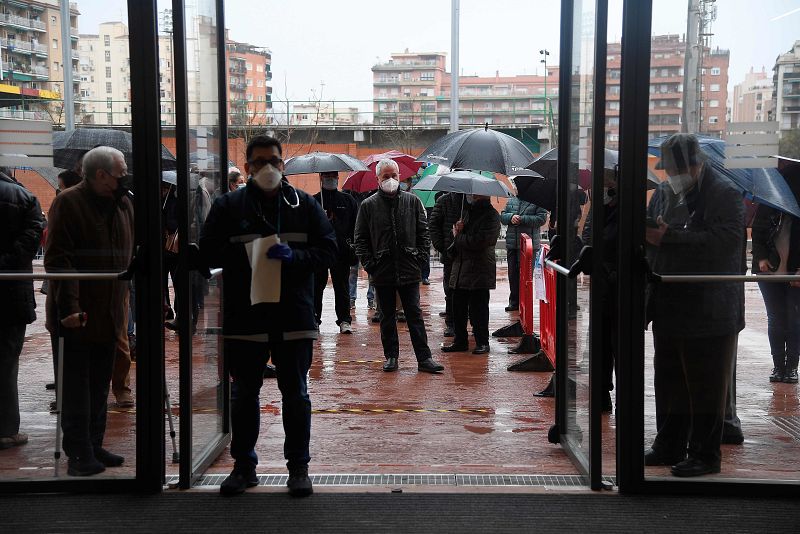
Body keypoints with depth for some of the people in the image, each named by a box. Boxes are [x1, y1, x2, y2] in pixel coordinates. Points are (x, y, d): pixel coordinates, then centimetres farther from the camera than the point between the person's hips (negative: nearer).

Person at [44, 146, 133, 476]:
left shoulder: (123, 204, 12)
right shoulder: (68, 203, -10)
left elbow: (129, 255, 19)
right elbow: (58, 259, -16)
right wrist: (69, 306, -23)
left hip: (110, 313, 7)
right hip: (78, 316, -7)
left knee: (100, 386, 14)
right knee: (77, 386, -1)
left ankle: (94, 446, 24)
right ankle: (79, 454, 6)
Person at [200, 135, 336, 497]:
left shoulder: (304, 205, 6)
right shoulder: (228, 206, 4)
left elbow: (329, 249, 3)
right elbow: (208, 251, 2)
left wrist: (294, 256, -14)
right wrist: (247, 253, -12)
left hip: (294, 317, 0)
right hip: (244, 317, 0)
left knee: (296, 394, 8)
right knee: (244, 395, 11)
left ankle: (298, 466, 21)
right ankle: (243, 465, 26)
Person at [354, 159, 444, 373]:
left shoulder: (412, 201, 7)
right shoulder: (368, 205, 4)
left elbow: (423, 233, 10)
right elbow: (360, 239, 5)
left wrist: (421, 257, -1)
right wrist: (369, 264, -4)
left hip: (410, 270, 0)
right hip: (382, 272, 0)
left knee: (415, 315, 2)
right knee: (387, 317, 9)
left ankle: (424, 358, 3)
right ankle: (391, 356, 18)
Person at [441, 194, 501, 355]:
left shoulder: (491, 215, -11)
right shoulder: (469, 211, 15)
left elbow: (479, 242, -21)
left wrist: (458, 236, -7)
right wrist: (458, 230, -2)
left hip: (479, 272, -8)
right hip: (460, 269, 8)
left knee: (478, 310, 1)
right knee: (458, 308, 11)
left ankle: (482, 342, 13)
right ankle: (460, 340, 22)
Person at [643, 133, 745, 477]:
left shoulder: (724, 195, -10)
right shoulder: (664, 193, 11)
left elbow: (726, 241, -24)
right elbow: (649, 233, 19)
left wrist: (670, 237, -24)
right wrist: (648, 235, -6)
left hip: (709, 312, -7)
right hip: (669, 308, 7)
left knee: (705, 386, 2)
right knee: (668, 382, 16)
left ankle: (705, 455, 12)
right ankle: (669, 446, 29)